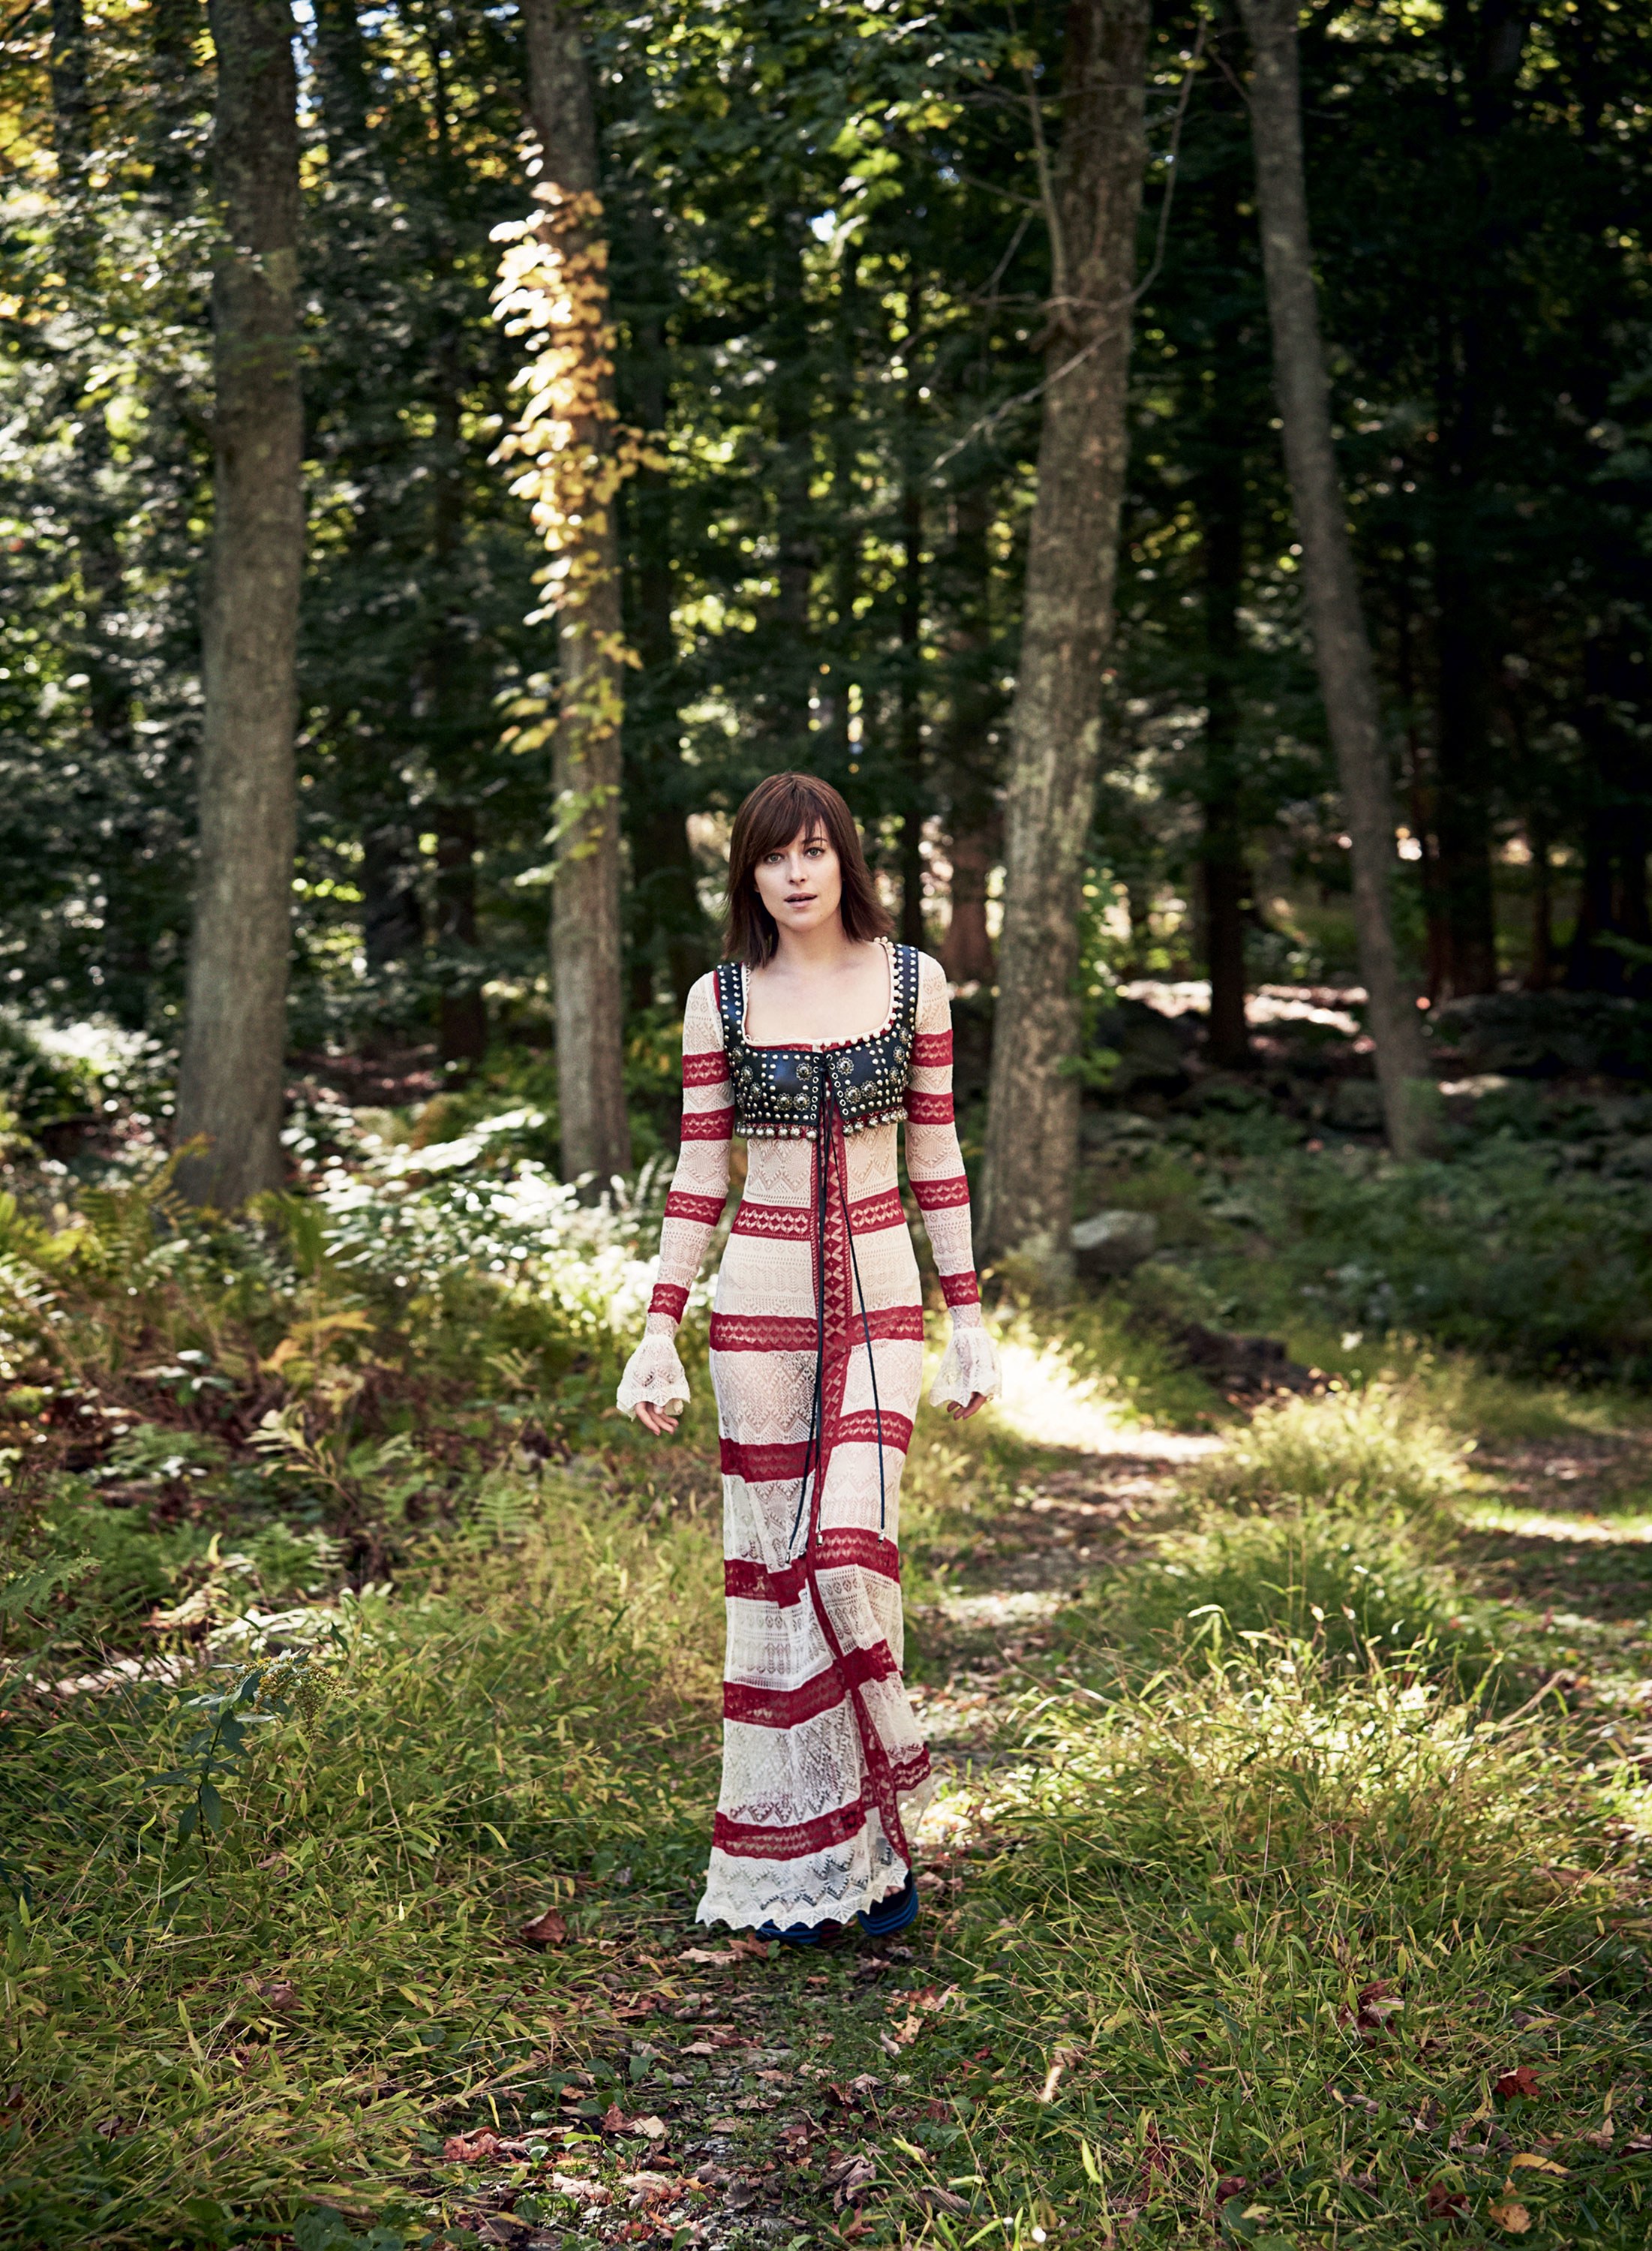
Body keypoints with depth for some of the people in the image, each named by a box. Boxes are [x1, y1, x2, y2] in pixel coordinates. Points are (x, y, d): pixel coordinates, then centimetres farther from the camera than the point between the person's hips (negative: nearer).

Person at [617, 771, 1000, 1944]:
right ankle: (796, 1854, 14)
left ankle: (885, 1812, 4)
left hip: (880, 1299, 0)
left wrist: (971, 1317, 5)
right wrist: (659, 1330, 0)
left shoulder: (913, 980, 4)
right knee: (771, 1568, 2)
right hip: (761, 1301, 1)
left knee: (851, 1549, -16)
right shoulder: (719, 1001, 2)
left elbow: (937, 1156, 7)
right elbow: (698, 1175, 4)